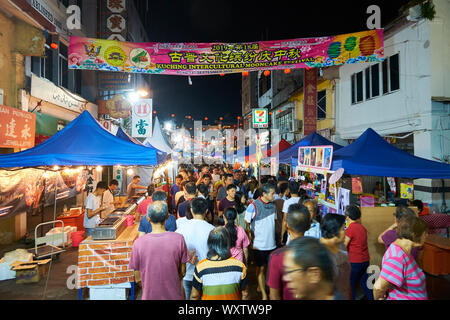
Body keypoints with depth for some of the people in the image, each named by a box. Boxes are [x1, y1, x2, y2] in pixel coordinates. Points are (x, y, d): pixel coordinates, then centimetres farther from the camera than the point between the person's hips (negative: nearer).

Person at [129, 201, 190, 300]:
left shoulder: (138, 243, -18)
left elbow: (138, 276, -5)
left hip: (150, 295, 0)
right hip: (174, 295, 0)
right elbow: (182, 272, -7)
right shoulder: (179, 239, -18)